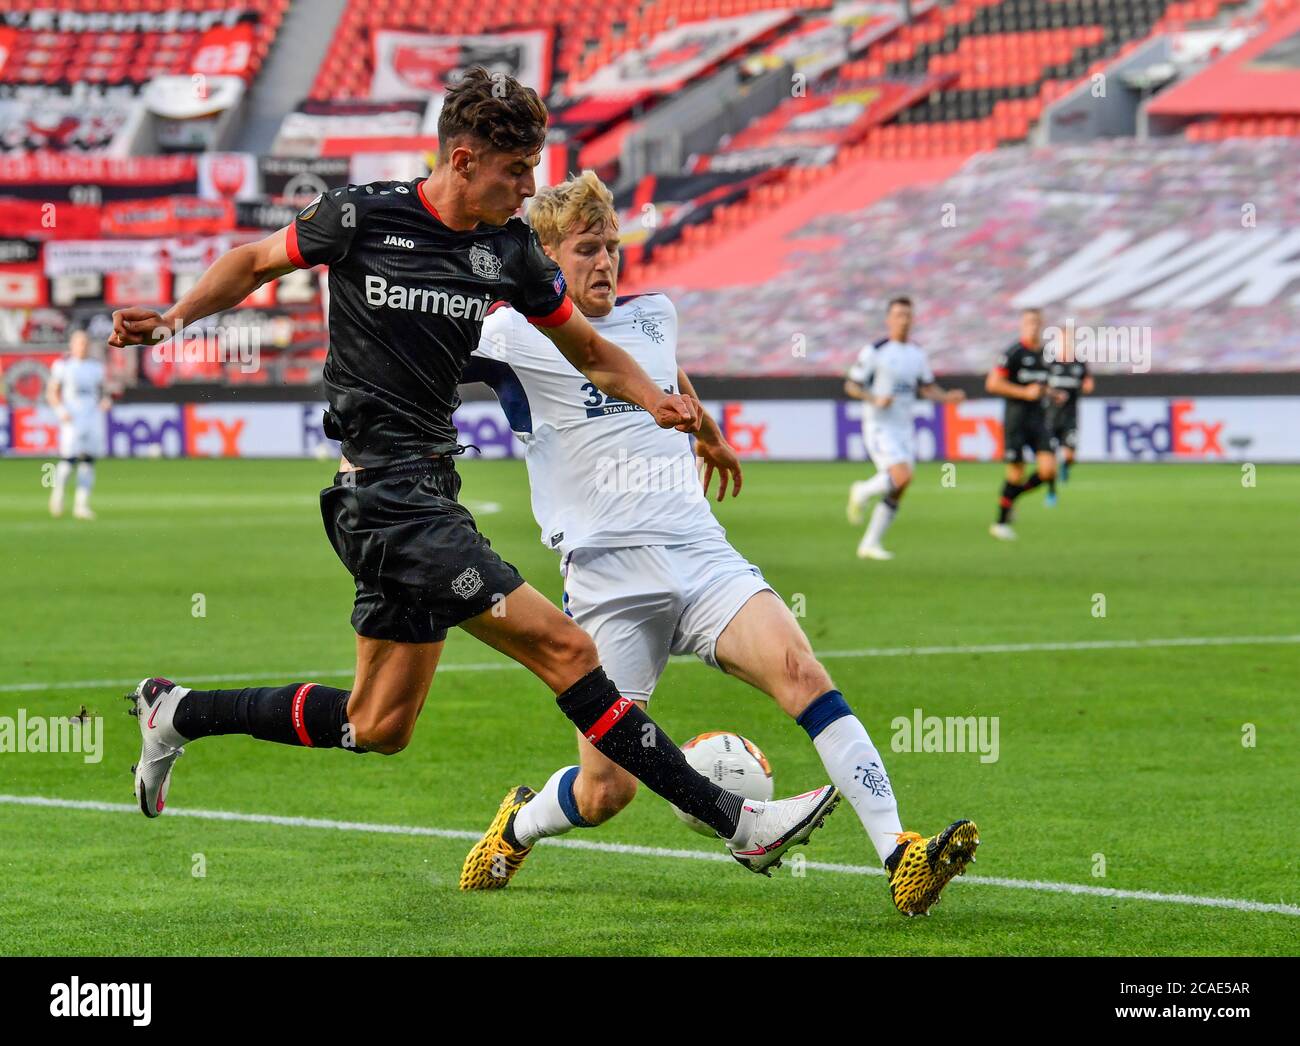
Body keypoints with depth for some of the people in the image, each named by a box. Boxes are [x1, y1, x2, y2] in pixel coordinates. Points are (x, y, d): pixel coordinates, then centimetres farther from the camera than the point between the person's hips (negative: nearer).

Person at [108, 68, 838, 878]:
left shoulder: (510, 249, 7)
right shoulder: (363, 217, -7)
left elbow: (588, 348, 15)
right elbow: (255, 263, 9)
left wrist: (655, 400, -3)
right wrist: (174, 318, -4)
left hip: (428, 490, 8)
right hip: (385, 491, -8)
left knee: (378, 728, 11)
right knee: (565, 649, -13)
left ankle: (180, 715, 26)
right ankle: (733, 821, -12)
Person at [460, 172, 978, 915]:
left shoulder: (654, 316, 16)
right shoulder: (518, 335, -1)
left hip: (701, 555, 4)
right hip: (610, 580, -4)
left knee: (804, 675, -22)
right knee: (606, 791, -5)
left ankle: (901, 856, -28)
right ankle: (516, 828, 30)